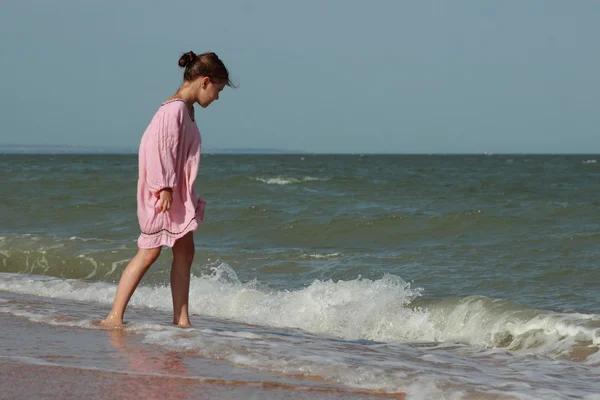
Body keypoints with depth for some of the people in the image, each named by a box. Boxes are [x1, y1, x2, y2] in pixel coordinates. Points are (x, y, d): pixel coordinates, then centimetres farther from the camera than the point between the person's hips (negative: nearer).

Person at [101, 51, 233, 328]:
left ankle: (181, 320, 10)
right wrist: (165, 187, -23)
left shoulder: (186, 109, 14)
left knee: (184, 252, 8)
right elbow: (161, 148, -21)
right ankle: (115, 316, -8)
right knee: (150, 251, -10)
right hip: (162, 192, -10)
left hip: (177, 193, 10)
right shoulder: (175, 108, -16)